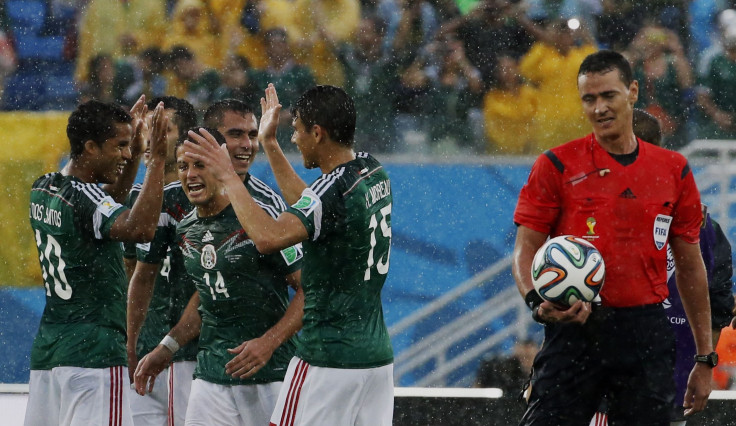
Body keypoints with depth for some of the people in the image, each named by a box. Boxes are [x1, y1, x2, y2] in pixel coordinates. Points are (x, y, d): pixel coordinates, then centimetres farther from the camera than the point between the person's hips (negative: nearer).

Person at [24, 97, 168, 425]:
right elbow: (140, 229, -32)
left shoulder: (42, 190, 12)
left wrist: (135, 151, 23)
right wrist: (157, 160, -27)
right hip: (92, 349, -9)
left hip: (46, 347, 9)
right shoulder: (83, 197, -15)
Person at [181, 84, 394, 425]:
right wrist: (270, 145, 29)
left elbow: (268, 237, -32)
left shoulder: (335, 188, -18)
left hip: (328, 361, -9)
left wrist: (229, 178, -21)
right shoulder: (374, 173, 9)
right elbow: (309, 211, 25)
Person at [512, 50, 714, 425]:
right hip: (574, 331, -2)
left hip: (647, 334, 2)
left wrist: (705, 359, 14)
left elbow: (690, 267, 16)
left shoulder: (674, 170, 11)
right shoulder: (557, 166, 3)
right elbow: (526, 249, 1)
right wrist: (537, 302, -21)